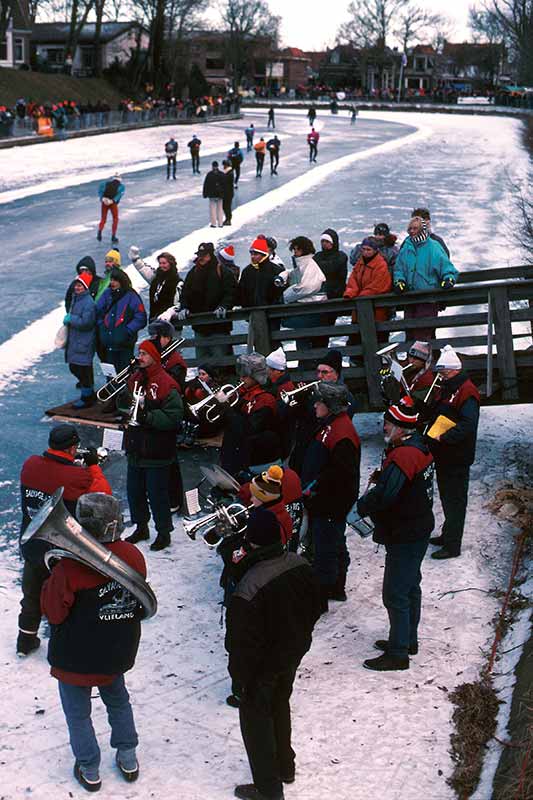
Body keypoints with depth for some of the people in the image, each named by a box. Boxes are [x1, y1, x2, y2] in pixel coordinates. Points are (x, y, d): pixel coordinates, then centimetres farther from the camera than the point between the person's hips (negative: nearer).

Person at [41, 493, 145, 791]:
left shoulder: (70, 568, -30)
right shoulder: (133, 556, -11)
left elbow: (53, 612, -17)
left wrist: (52, 579, -5)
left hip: (76, 659, -5)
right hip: (118, 653, 5)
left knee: (78, 714, 16)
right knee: (118, 701, 28)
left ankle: (89, 771, 28)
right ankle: (128, 759, 38)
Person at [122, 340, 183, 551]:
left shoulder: (166, 385, -15)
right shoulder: (135, 379, 10)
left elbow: (174, 417, -20)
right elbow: (126, 401, 25)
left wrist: (148, 417, -27)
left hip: (156, 452, -8)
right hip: (135, 448, 8)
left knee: (157, 493, -1)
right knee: (134, 490, 16)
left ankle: (164, 532, 13)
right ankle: (141, 527, 32)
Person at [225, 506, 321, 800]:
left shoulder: (247, 591, -36)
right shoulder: (300, 565, -15)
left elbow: (244, 643, -26)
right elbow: (315, 608, 2)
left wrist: (238, 675, -9)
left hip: (263, 666, -7)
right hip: (294, 654, 7)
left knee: (256, 721, 15)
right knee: (280, 706, 29)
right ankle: (285, 766, 48)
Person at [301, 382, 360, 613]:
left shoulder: (342, 432, -23)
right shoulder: (326, 424, 10)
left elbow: (340, 472, -27)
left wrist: (314, 487, -20)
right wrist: (307, 486, 11)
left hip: (331, 504, -11)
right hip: (322, 501, 11)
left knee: (325, 550, -3)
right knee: (335, 545, 22)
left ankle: (320, 599, 4)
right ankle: (337, 588, 36)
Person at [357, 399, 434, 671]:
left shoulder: (403, 456, -26)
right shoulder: (420, 447, 6)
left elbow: (383, 495, -34)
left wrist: (363, 505, -14)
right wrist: (382, 476, 1)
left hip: (404, 536, -11)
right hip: (418, 529, 11)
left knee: (395, 595, -3)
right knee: (410, 587, 22)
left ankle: (398, 654, 5)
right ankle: (408, 640, 35)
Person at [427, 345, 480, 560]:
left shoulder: (466, 392, -18)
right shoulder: (445, 389, 13)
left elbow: (468, 424, -29)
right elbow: (436, 414, 23)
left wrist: (444, 438, -29)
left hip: (457, 458, -10)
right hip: (443, 455, 10)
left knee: (455, 500, -3)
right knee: (446, 496, 21)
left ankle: (452, 546, 3)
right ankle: (448, 534, 35)